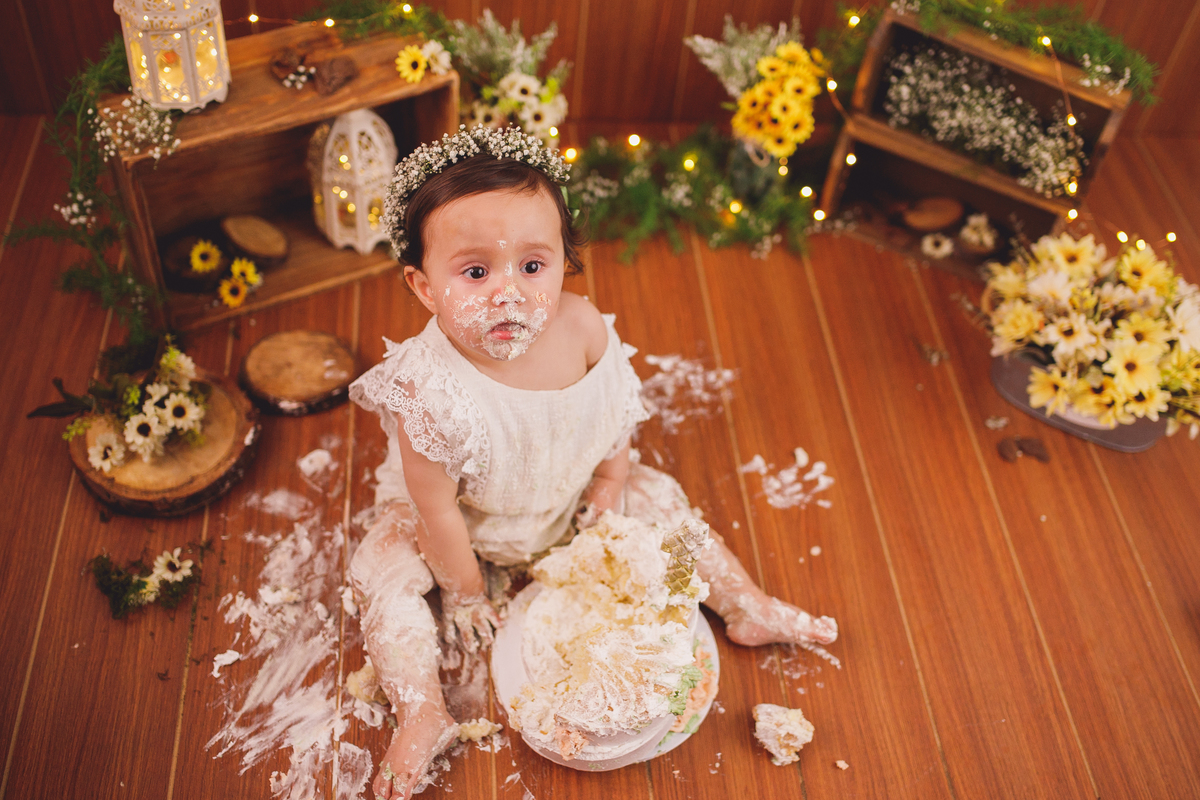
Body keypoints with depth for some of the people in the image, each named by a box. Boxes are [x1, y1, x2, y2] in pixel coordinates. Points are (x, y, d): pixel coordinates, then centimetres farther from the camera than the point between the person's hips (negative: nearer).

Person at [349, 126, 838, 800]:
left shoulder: (582, 327, -30)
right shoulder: (430, 389, -41)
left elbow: (616, 406, -6)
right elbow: (437, 507, -27)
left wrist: (611, 480, 2)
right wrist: (466, 593, -15)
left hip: (569, 493, 3)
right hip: (467, 515, -3)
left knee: (660, 498, 3)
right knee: (382, 573, -17)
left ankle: (748, 607, 21)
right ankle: (424, 716, -6)